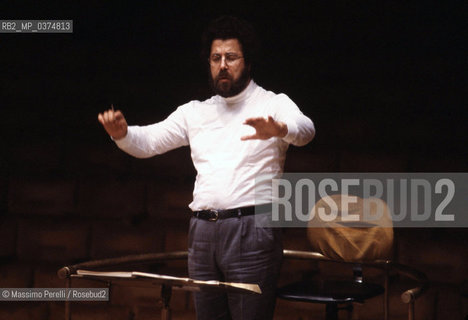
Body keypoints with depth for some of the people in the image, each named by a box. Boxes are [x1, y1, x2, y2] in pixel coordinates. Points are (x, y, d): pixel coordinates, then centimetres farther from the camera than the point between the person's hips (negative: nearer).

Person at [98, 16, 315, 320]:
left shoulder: (273, 105, 4)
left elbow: (305, 129, -16)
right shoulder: (195, 113, 18)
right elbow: (147, 142, 12)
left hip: (251, 230, -5)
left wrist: (279, 130, -40)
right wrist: (122, 133, -11)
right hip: (202, 232, 5)